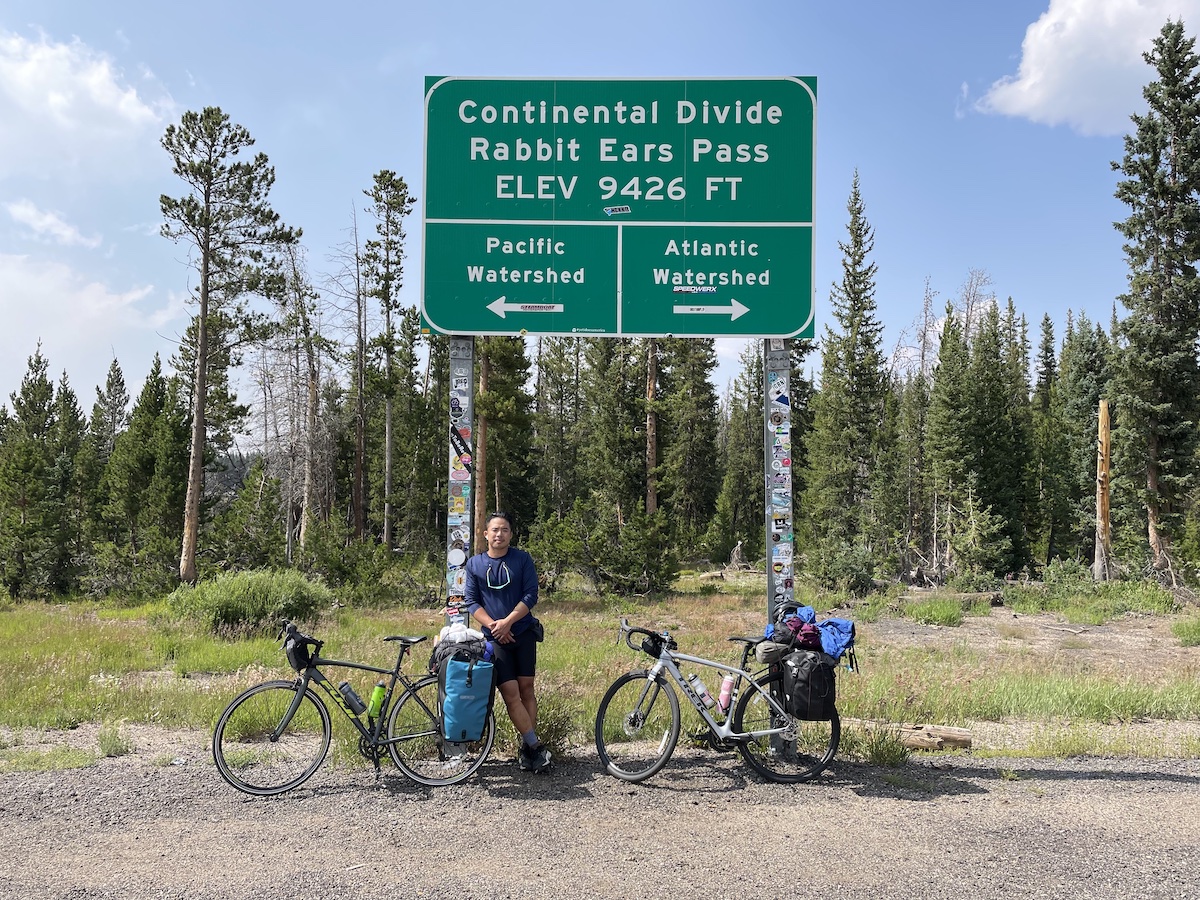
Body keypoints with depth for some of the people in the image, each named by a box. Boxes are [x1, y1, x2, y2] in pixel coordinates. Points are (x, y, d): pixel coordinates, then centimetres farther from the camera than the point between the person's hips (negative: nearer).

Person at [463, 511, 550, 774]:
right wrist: (493, 625, -11)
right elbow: (471, 601, 2)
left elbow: (531, 595, -4)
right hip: (494, 638, 0)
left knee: (526, 688, 2)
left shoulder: (523, 559, 1)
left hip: (523, 633, 0)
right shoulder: (474, 564, 5)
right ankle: (535, 746, -5)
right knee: (510, 692, -9)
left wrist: (508, 621, -15)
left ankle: (527, 748, 9)